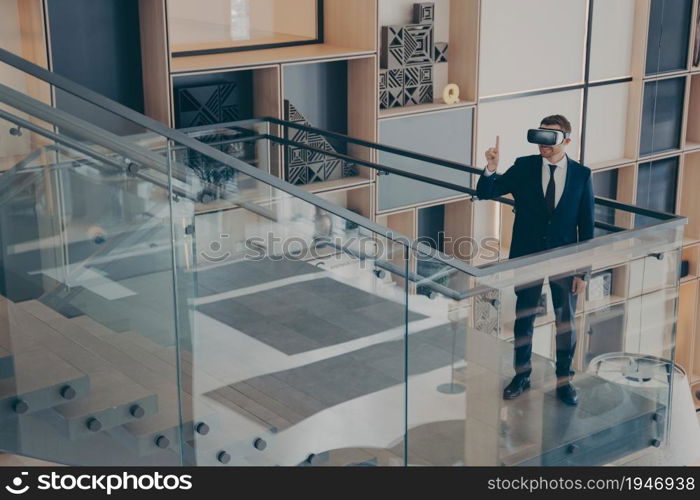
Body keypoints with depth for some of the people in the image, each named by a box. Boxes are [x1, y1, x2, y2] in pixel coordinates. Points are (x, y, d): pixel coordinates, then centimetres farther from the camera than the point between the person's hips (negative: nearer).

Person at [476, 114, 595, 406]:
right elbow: (485, 194, -9)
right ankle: (522, 376, 29)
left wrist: (584, 271, -5)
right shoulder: (524, 167, -5)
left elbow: (586, 226, -3)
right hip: (526, 257, 1)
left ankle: (564, 381, 27)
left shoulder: (581, 175, -6)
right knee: (524, 319, 12)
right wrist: (490, 169, -30)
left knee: (566, 323, 10)